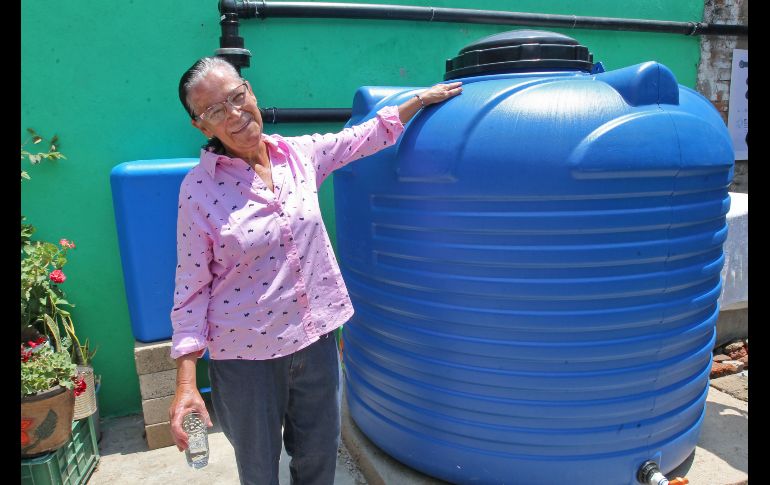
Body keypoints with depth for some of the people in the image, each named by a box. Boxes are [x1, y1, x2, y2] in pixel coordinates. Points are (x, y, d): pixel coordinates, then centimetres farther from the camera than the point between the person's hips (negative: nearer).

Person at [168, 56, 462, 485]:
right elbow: (191, 289, -10)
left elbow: (366, 137, 13)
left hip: (315, 338, 4)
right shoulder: (199, 188, -13)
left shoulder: (299, 153, -3)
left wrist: (421, 99, 16)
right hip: (246, 355, -3)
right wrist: (186, 381, -14)